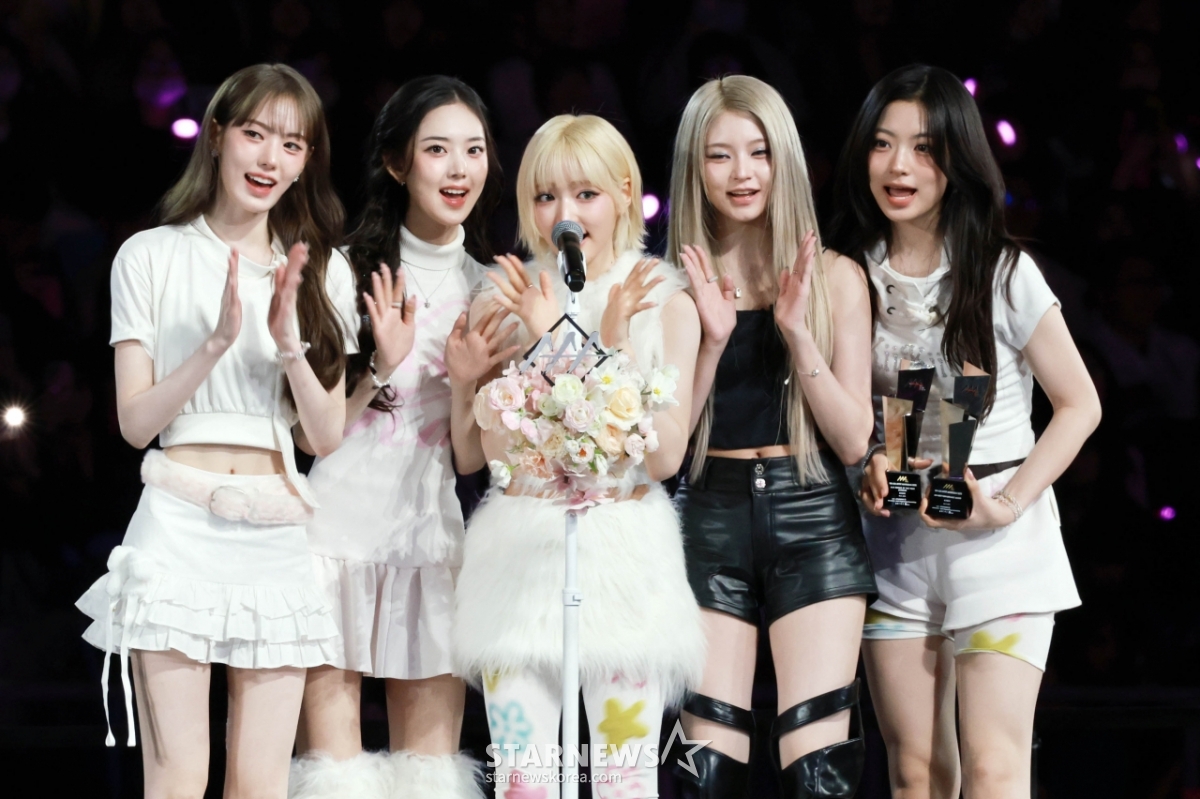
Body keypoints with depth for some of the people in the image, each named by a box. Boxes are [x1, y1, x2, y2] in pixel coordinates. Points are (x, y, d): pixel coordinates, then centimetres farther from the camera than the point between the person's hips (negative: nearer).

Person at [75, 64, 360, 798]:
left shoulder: (322, 272, 13)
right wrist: (218, 343, -14)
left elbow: (329, 434, 7)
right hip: (180, 527, -3)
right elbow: (135, 420, -2)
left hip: (277, 537, 3)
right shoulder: (152, 257, 4)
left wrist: (289, 344, -8)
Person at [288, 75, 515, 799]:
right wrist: (379, 368, -17)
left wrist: (466, 383, -10)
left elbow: (470, 459, 7)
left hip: (429, 534, 3)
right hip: (338, 519, -3)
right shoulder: (347, 271, -2)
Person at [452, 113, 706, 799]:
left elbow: (665, 456, -5)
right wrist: (543, 342, -13)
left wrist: (615, 347, -14)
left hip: (625, 556, -1)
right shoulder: (506, 300, 6)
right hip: (522, 554, 1)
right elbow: (497, 448, -3)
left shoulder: (666, 304, 2)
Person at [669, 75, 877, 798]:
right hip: (710, 523, 0)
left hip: (813, 523, 0)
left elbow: (853, 441, 0)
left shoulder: (835, 278, 5)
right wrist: (713, 336, -12)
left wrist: (798, 331, -11)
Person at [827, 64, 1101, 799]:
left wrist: (1006, 505, -13)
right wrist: (865, 459, -4)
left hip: (998, 542, -4)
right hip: (894, 540, 4)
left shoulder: (1003, 273, -6)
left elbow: (1079, 402, -3)